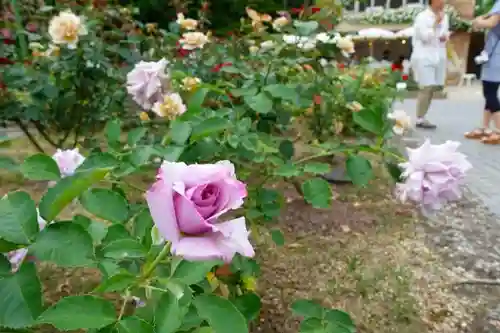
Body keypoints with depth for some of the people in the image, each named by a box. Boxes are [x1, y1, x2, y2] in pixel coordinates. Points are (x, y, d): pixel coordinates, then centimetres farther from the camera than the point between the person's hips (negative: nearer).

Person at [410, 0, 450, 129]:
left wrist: (446, 36, 2)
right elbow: (425, 37, -18)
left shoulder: (445, 17, 13)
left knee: (432, 88, 7)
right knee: (427, 88, -13)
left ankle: (421, 117, 17)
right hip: (424, 58, -7)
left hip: (439, 57, 8)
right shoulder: (422, 16, -9)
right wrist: (436, 22, -15)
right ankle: (420, 119, -4)